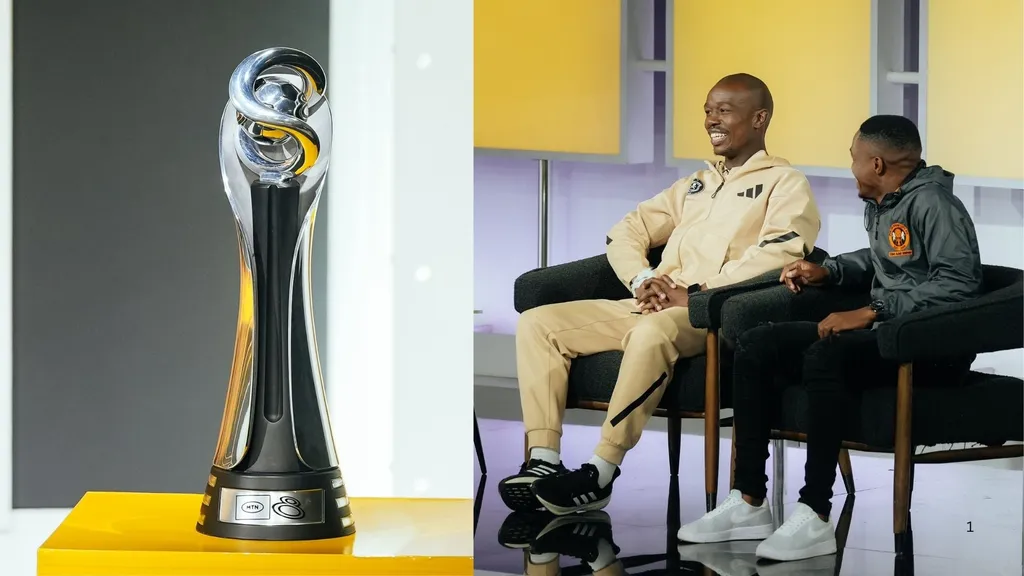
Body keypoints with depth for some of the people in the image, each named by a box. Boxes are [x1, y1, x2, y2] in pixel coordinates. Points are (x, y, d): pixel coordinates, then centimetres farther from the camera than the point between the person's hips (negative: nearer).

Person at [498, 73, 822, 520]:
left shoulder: (784, 183, 7)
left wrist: (697, 293, -18)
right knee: (538, 322, -9)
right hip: (651, 307, 8)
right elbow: (626, 231, 25)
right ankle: (543, 460, -20)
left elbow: (780, 252, -12)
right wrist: (642, 280, 1)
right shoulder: (694, 185, 29)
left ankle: (600, 474, -37)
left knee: (653, 332, -41)